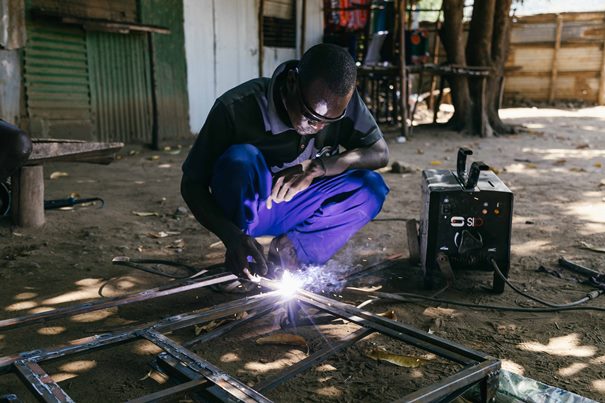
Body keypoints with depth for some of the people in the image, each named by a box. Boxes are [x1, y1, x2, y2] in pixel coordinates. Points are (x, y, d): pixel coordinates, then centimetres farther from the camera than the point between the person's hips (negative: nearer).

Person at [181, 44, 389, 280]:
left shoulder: (343, 100, -16)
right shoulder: (236, 108, -26)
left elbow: (380, 153, -11)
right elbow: (191, 184, -20)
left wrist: (316, 167, -27)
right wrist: (232, 236, -38)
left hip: (293, 213, 3)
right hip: (245, 212, -3)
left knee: (371, 186, -20)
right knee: (241, 159, -35)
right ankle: (241, 260, -16)